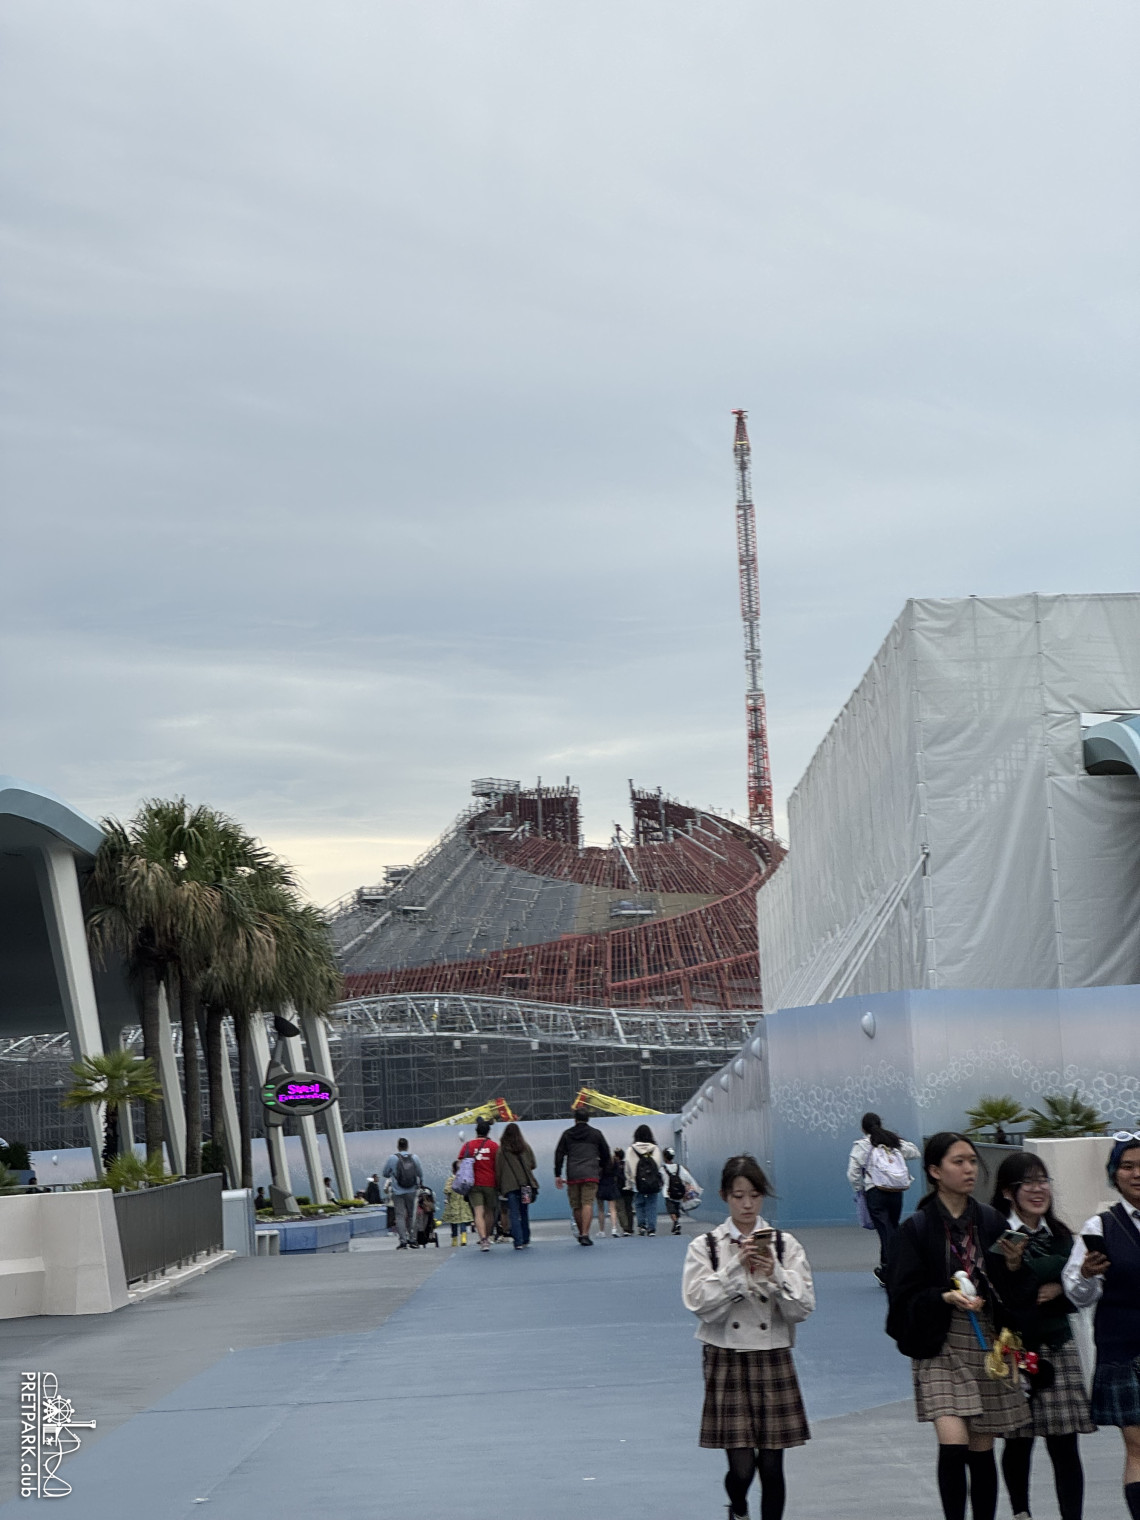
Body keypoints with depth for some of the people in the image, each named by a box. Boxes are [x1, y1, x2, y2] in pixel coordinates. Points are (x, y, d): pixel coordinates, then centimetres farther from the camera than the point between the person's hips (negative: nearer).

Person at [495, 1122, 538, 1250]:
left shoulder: (501, 1150, -1)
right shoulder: (525, 1147, 6)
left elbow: (498, 1170, 0)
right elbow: (533, 1165, 11)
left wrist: (499, 1187, 6)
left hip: (510, 1186, -3)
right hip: (526, 1184, 3)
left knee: (514, 1214, -2)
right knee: (524, 1213, 15)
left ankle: (518, 1241, -10)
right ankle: (525, 1239, 20)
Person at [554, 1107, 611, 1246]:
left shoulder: (567, 1134, 10)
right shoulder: (596, 1134, 9)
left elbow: (559, 1155, 6)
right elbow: (605, 1155, 12)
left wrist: (557, 1175, 8)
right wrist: (601, 1170, 26)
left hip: (572, 1176, 1)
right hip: (590, 1175, -1)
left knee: (576, 1206, 12)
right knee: (588, 1203, -8)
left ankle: (581, 1233, 22)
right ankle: (585, 1234, -20)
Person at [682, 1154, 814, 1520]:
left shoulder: (785, 1245, 4)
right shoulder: (705, 1247, 1)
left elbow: (802, 1308, -1)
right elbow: (700, 1303, -10)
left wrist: (773, 1275, -17)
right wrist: (737, 1267, -17)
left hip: (773, 1359, 1)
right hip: (726, 1361, -1)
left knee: (771, 1465, 1)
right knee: (741, 1465, -3)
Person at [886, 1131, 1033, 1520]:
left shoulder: (991, 1221, 7)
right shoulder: (918, 1228, -3)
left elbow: (1014, 1294, 7)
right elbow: (903, 1295, -6)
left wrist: (1013, 1265, -12)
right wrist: (946, 1297, -19)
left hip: (986, 1344, 3)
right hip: (941, 1346, -3)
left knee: (981, 1451, 6)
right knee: (953, 1442, -17)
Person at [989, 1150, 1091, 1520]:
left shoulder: (1060, 1236, 9)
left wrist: (1059, 1291, -6)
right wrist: (1010, 1269, -27)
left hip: (1057, 1348, 4)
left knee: (1064, 1445, -1)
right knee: (1018, 1441, 6)